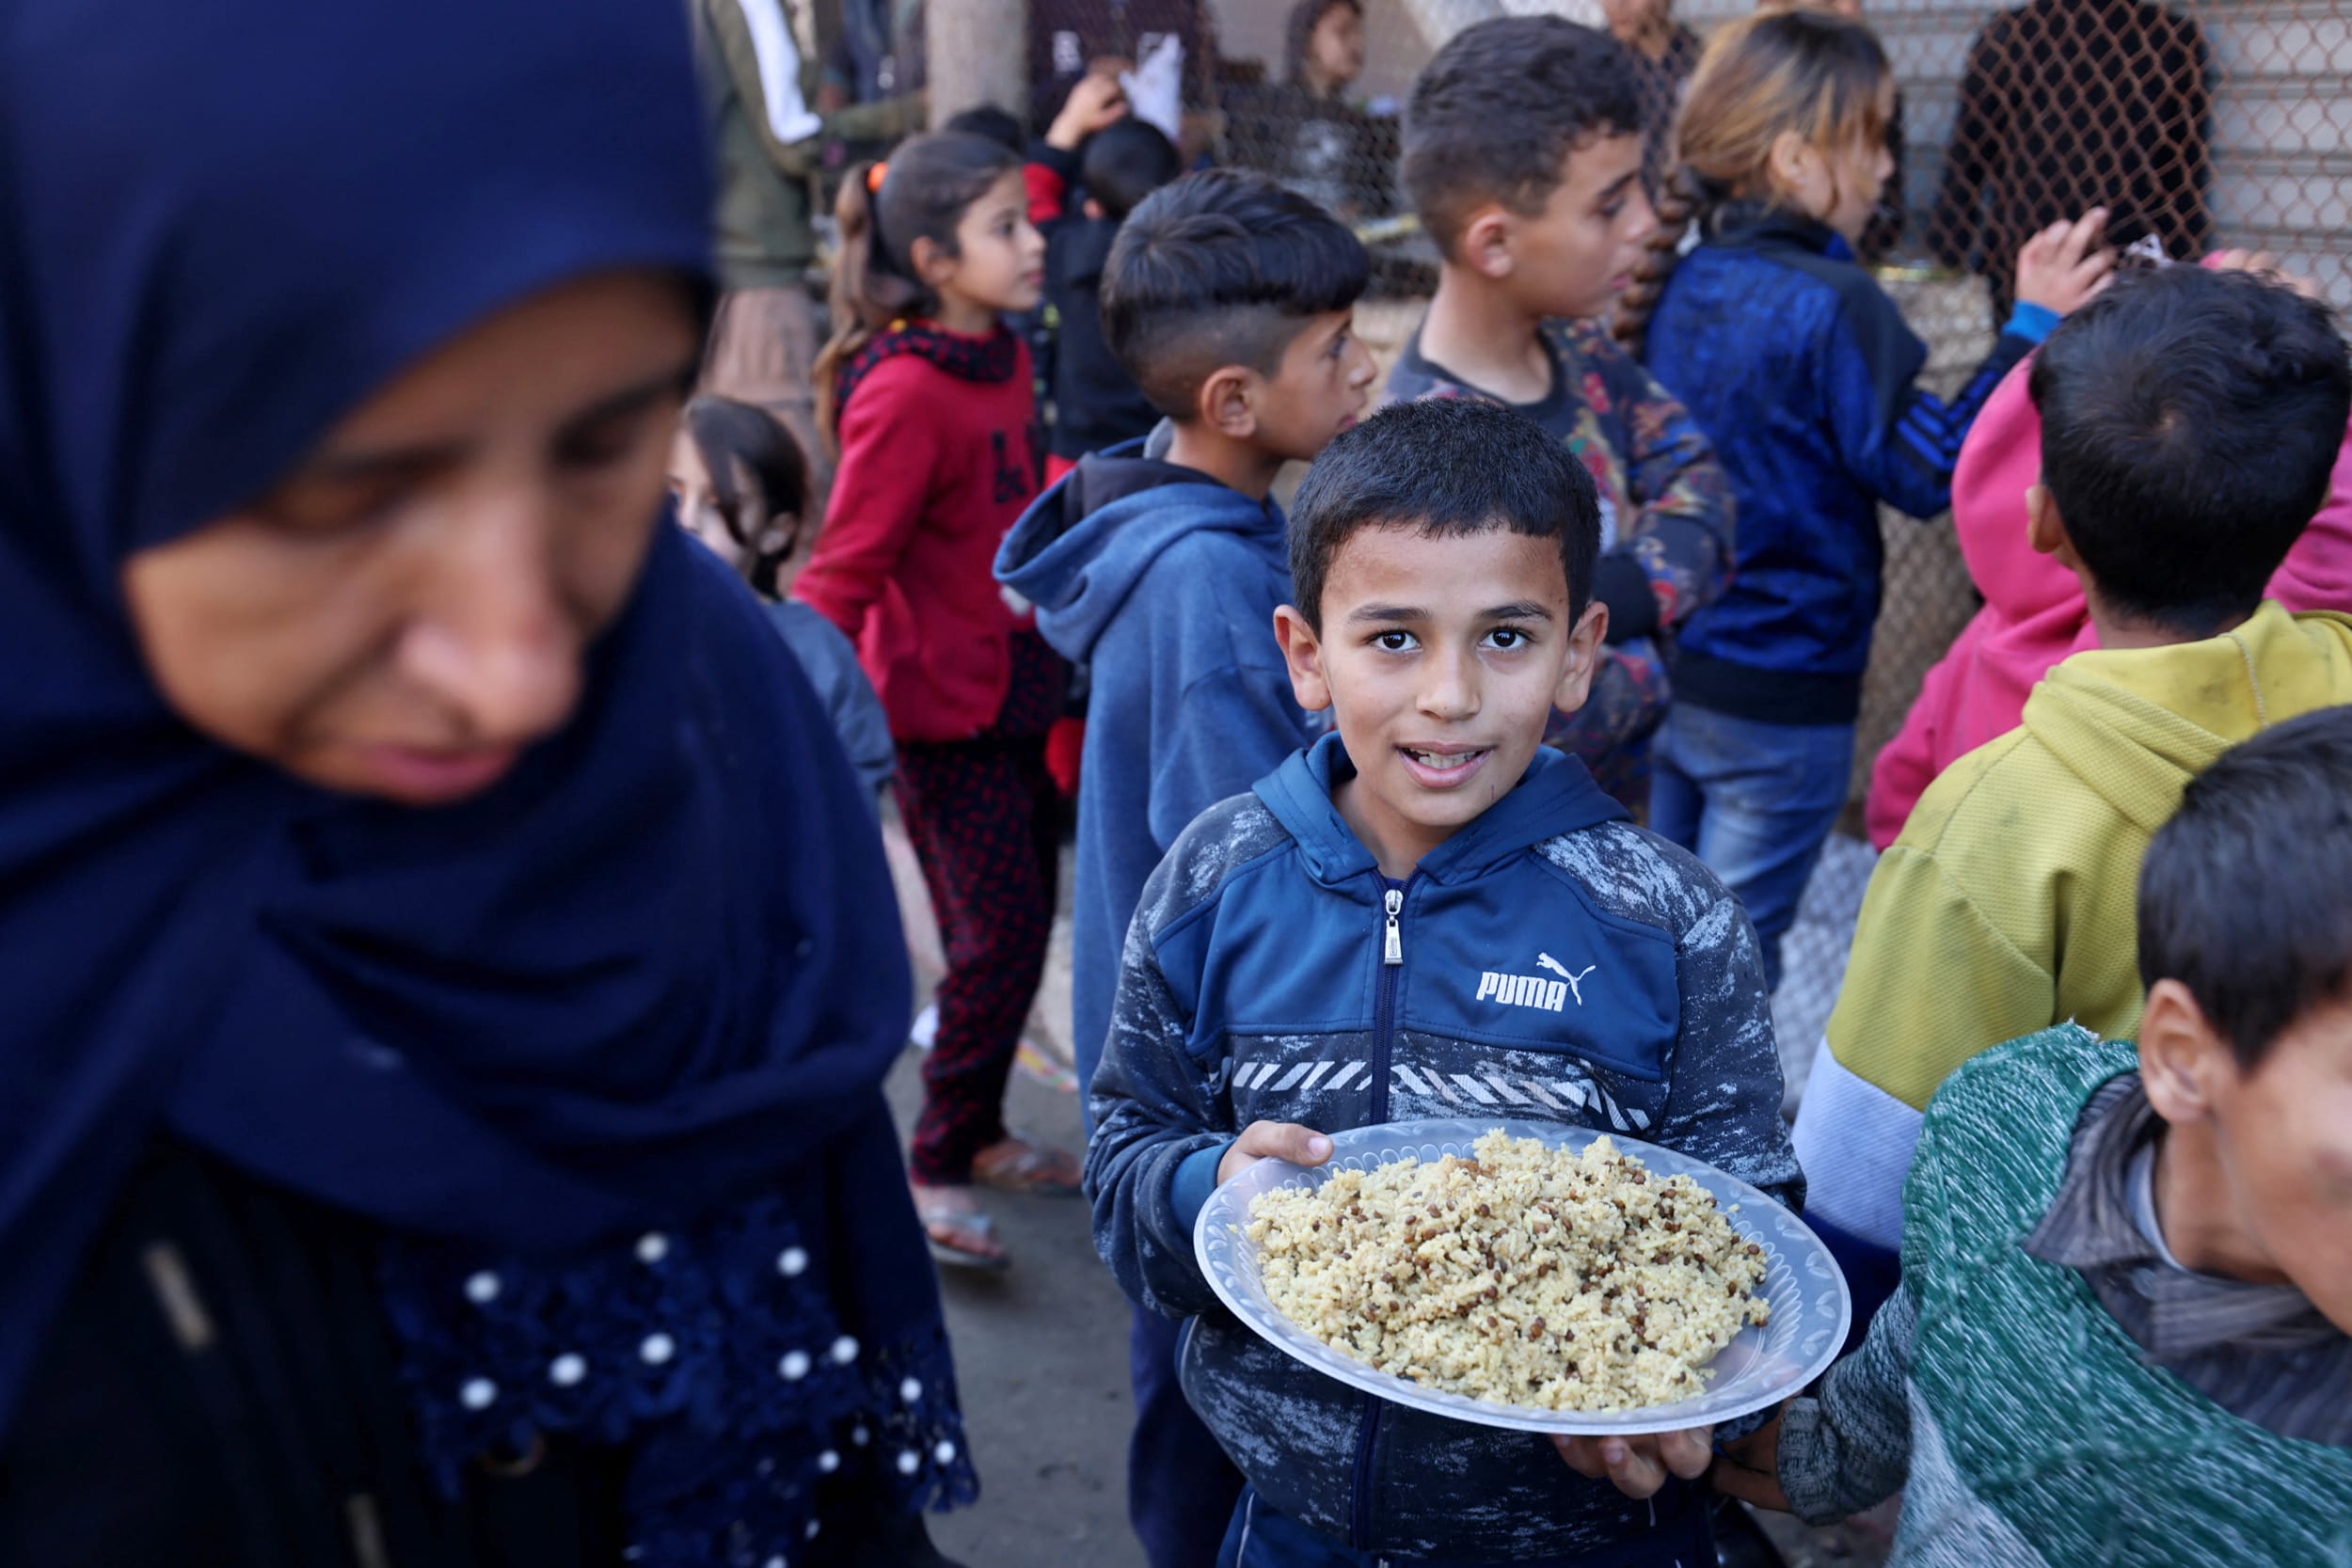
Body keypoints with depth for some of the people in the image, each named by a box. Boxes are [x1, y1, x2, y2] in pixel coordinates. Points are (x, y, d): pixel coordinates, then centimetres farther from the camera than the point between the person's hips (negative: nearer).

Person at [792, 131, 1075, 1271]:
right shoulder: (903, 393, -19)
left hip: (1021, 690, 8)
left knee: (1022, 923, 14)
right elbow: (843, 572, -20)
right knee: (997, 939, -4)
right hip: (945, 710, -8)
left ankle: (980, 1131, 31)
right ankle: (935, 1166, 12)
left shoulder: (1004, 359, 7)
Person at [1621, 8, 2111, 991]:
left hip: (1668, 673, 7)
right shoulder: (1831, 305, -19)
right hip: (1779, 697, -7)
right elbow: (1926, 474, -18)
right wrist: (2031, 329, -14)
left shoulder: (1678, 287, 3)